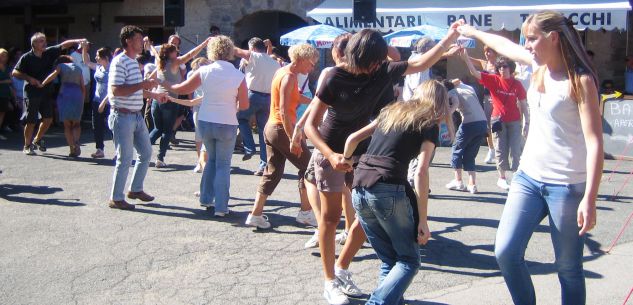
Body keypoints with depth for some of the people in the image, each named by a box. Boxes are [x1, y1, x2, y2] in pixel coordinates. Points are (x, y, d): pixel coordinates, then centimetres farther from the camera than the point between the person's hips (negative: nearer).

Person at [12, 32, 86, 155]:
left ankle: (37, 140, 28)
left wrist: (77, 41, -12)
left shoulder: (49, 53, 2)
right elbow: (15, 72, -8)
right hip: (31, 93, -5)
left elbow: (63, 45, 1)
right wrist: (30, 79, -18)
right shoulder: (26, 57, -9)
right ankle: (27, 146, 16)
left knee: (48, 118, 5)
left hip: (45, 91, 5)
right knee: (31, 121, 0)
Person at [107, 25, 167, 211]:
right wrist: (142, 85, -23)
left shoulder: (134, 62, 16)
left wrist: (154, 95, 26)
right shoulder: (119, 62, -14)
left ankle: (136, 189, 29)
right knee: (125, 159, -4)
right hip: (123, 117, -9)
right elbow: (116, 90, -24)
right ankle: (116, 198, 8)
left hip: (137, 116, 10)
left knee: (146, 153, 15)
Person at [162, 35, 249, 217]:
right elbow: (244, 105, -8)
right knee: (223, 165, 6)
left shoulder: (204, 71, -6)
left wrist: (166, 85, 23)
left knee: (211, 159, 24)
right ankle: (221, 207, 3)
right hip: (227, 125, -3)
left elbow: (183, 89, 4)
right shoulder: (238, 76, -10)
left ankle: (206, 198, 29)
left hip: (205, 122, 3)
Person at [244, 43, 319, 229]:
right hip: (282, 129, -9)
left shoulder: (282, 72, 12)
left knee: (272, 172, 12)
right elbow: (284, 111, -24)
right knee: (308, 167, 4)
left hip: (271, 128, 9)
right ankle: (305, 212, 10)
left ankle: (256, 214, 10)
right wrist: (293, 139, -26)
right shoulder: (289, 77, -17)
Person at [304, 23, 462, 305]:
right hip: (332, 152, -5)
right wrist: (331, 155, -32)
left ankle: (341, 270, 23)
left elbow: (421, 64, 4)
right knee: (331, 217, 2)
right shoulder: (335, 78, -19)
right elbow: (310, 125, -18)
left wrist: (450, 38, -2)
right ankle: (330, 282, 16)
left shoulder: (382, 71, -6)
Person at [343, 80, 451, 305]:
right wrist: (423, 221, -4)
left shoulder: (391, 111, 22)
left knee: (388, 259, 18)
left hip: (359, 190, 6)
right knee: (409, 260, 9)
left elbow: (353, 138, 21)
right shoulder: (430, 125, 6)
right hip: (389, 191, -6)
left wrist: (345, 160, 41)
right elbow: (421, 172, -6)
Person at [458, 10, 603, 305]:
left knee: (568, 267, 3)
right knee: (506, 251, -3)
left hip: (567, 186, -6)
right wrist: (473, 32, 41)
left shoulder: (580, 80, -13)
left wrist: (590, 199, -23)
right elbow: (506, 45, 28)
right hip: (528, 177, 6)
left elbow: (594, 142, -17)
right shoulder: (539, 65, 7)